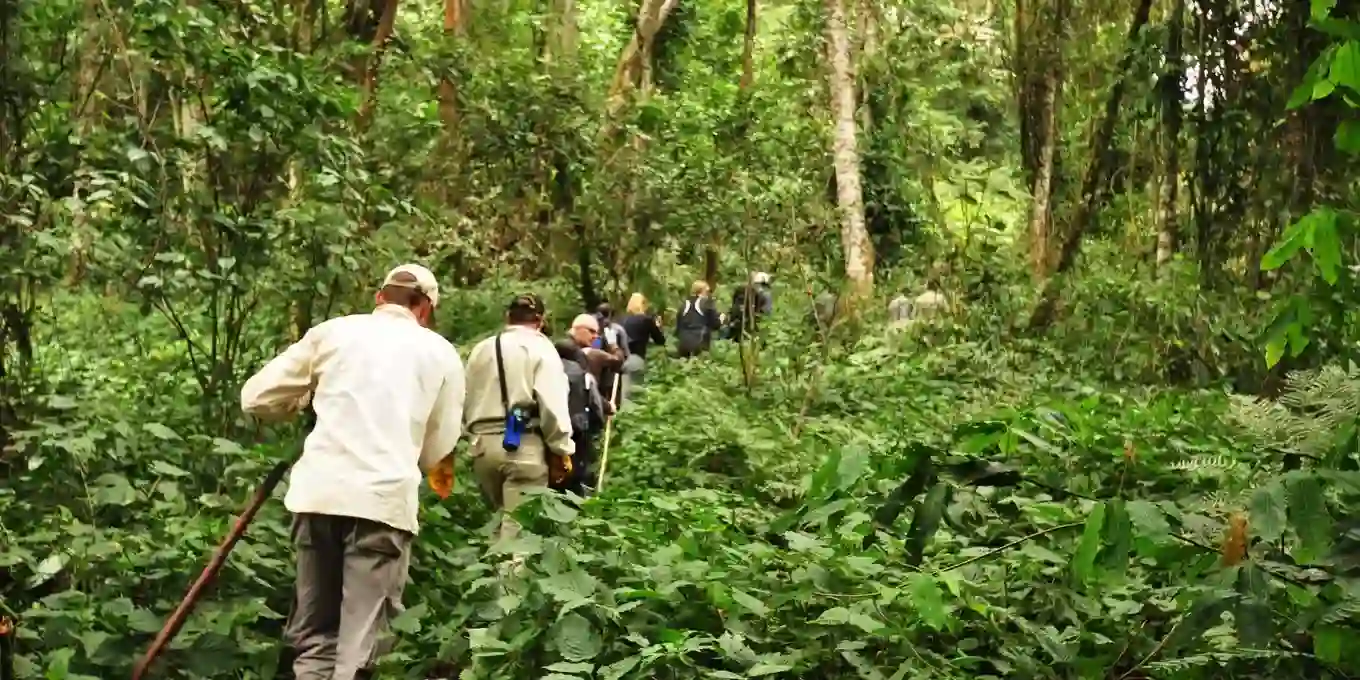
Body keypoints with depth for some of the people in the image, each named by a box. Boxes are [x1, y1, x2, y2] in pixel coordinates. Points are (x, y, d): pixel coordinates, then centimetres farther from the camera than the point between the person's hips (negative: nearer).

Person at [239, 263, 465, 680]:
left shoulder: (333, 332, 13)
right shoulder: (441, 353, 12)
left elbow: (257, 399, 14)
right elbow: (438, 450, 13)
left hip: (319, 493, 2)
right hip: (386, 499, -2)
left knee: (314, 634, 14)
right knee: (360, 643, 0)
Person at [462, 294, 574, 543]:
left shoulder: (481, 349, 15)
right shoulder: (541, 348, -2)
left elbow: (469, 400, 14)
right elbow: (553, 404, -10)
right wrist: (561, 449, -4)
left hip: (483, 442, 5)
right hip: (524, 443, -5)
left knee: (498, 519, 19)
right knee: (518, 525, -5)